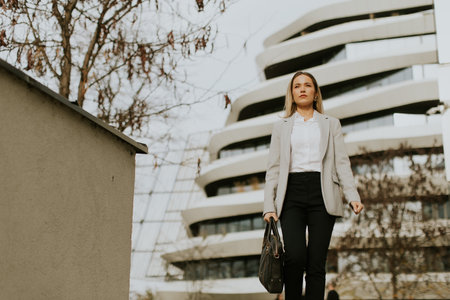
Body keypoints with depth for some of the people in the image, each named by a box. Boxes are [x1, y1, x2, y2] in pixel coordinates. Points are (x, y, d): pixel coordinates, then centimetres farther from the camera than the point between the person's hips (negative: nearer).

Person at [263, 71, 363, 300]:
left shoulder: (331, 124, 18)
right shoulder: (281, 127, 18)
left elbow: (342, 163, 9)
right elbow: (273, 169, 11)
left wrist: (353, 196, -6)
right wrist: (269, 206, -1)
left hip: (322, 194, 1)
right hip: (292, 193, 0)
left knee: (316, 262, -7)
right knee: (295, 255, -20)